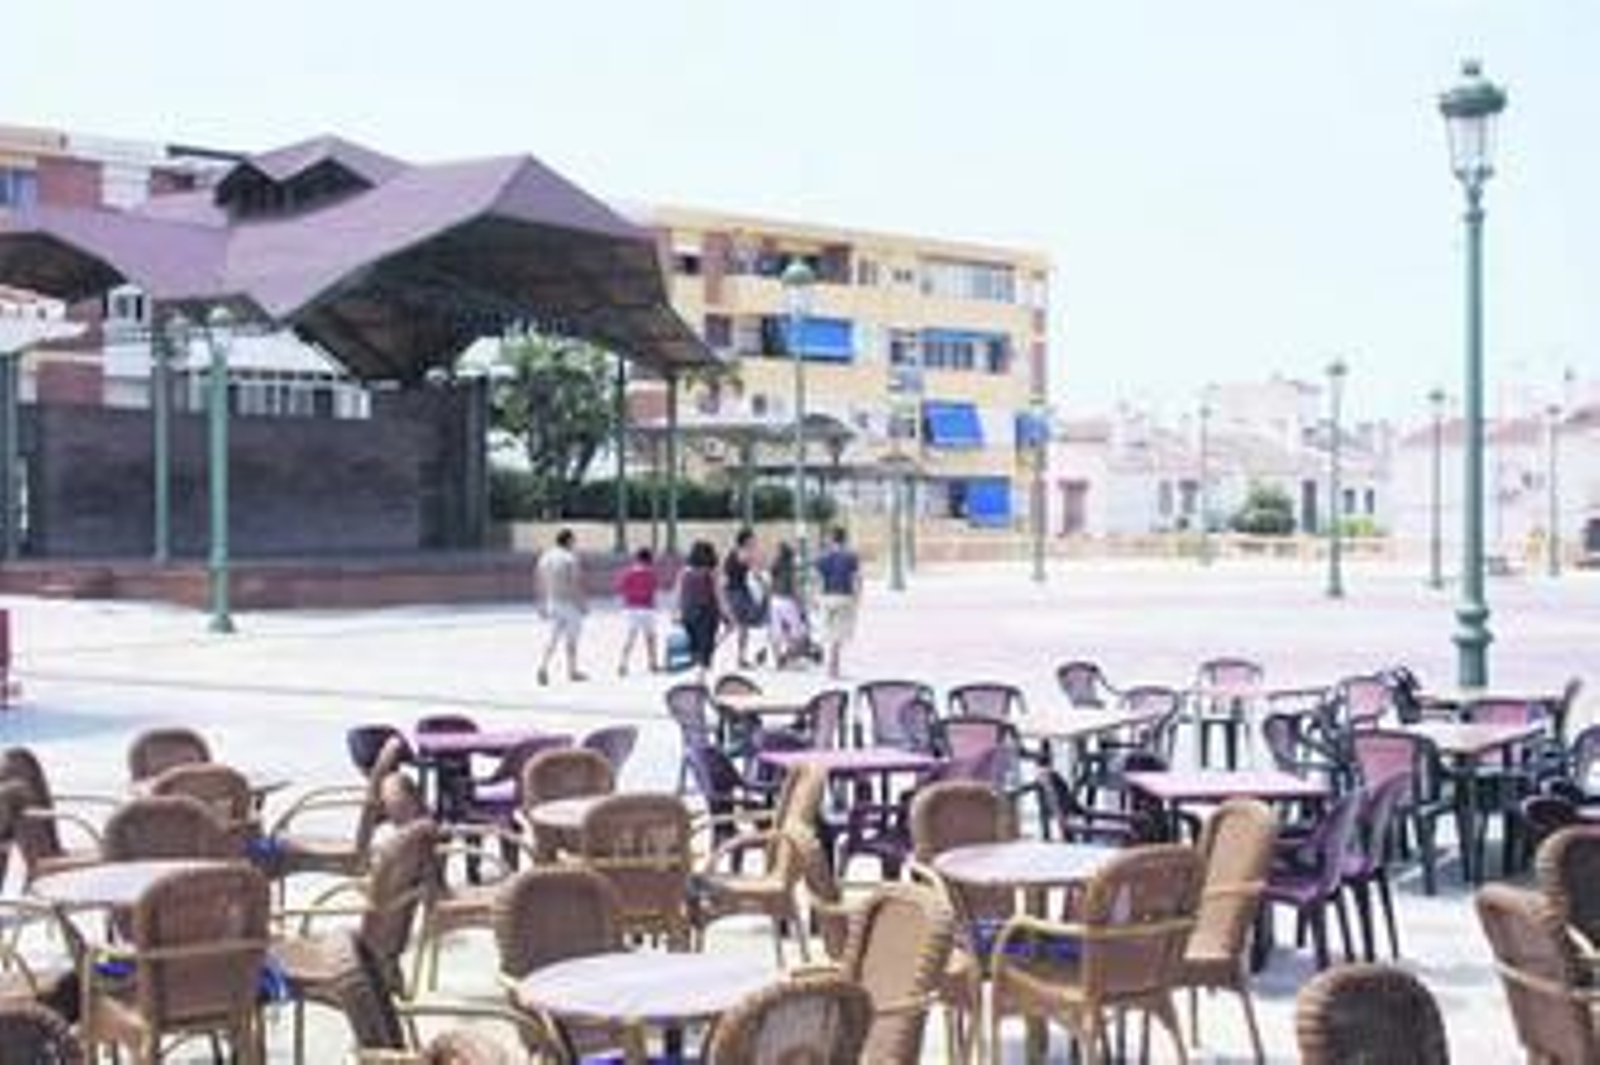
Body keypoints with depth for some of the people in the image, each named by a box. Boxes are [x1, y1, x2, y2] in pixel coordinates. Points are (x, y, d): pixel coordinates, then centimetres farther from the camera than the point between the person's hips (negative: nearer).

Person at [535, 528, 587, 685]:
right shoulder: (570, 558, -13)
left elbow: (542, 583, 8)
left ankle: (543, 666, -13)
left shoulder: (545, 557, 6)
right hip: (569, 602, -6)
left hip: (552, 602, 6)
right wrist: (582, 603, -9)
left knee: (553, 636, 6)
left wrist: (544, 603, 14)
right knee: (571, 637, 5)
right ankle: (572, 671, 13)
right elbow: (575, 583, -15)